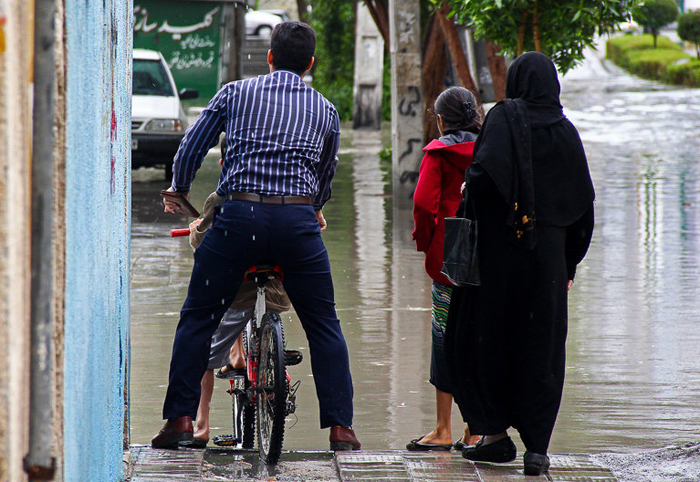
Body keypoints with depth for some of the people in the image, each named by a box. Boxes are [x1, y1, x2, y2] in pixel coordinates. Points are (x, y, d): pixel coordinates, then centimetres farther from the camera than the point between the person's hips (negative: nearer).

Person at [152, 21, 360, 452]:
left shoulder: (236, 93, 10)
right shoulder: (325, 110, 16)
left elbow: (192, 146, 11)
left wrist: (179, 191, 30)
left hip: (239, 214, -1)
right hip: (298, 220, 1)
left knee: (198, 319, 10)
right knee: (324, 325, 12)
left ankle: (180, 418, 4)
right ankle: (340, 427, 7)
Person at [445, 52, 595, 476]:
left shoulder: (503, 119, -5)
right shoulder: (566, 132, 6)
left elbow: (485, 171, -23)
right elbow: (584, 203, 7)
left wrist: (468, 188, 0)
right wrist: (570, 263, 15)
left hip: (500, 248, -3)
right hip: (548, 251, 3)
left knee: (485, 339, 11)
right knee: (542, 346, 4)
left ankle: (497, 432, 12)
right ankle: (537, 448, -1)